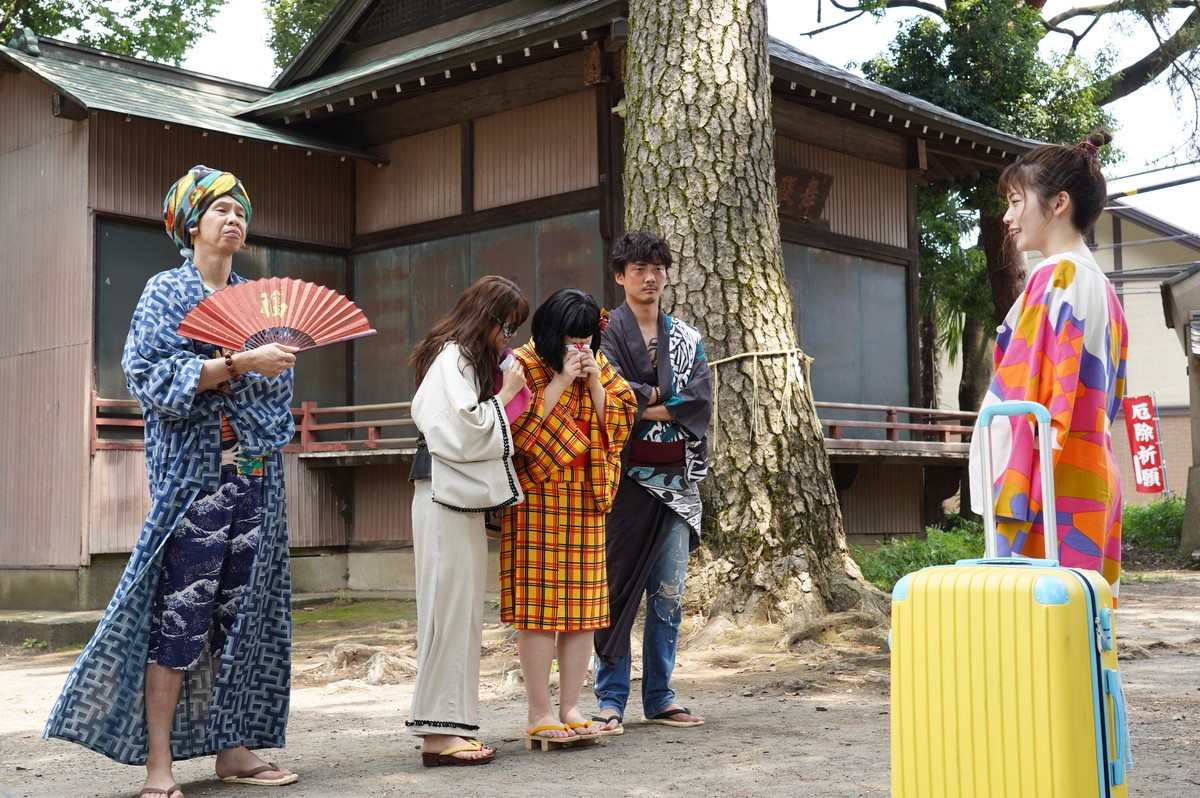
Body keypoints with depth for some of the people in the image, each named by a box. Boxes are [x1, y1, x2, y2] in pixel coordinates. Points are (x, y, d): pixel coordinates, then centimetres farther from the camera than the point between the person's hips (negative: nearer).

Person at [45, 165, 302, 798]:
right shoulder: (167, 292, 3)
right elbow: (153, 375, -11)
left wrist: (278, 358, 1)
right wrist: (239, 365, -20)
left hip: (255, 471, 6)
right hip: (194, 469, -6)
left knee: (242, 611, 5)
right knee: (180, 613, -10)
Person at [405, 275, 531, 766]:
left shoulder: (471, 359, 22)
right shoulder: (453, 359, -9)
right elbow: (466, 430, -19)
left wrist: (507, 392, 10)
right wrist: (506, 395, -8)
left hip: (465, 499, 10)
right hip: (446, 498, -10)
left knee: (463, 612, 9)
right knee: (448, 607, -10)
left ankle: (450, 726, 13)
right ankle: (438, 733, -7)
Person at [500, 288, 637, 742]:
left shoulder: (600, 366, 14)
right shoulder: (523, 364, -3)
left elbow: (620, 421, 6)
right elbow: (519, 425, -16)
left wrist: (595, 382, -7)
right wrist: (560, 381, -16)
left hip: (586, 499, 5)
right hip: (536, 497, -5)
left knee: (584, 601, 4)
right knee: (538, 601, -6)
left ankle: (570, 706, 13)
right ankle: (539, 712, 1)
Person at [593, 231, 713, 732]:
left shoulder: (687, 338, 15)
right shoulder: (605, 331, 3)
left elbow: (701, 401, 0)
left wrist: (644, 405, -11)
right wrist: (663, 396, -5)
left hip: (675, 479, 4)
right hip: (625, 478, -4)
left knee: (669, 595, 6)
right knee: (617, 591, -3)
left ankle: (659, 698, 14)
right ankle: (611, 701, 5)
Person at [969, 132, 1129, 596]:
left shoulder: (1055, 279, -10)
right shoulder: (1099, 284, 19)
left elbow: (1032, 396, -16)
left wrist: (1011, 497, -17)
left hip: (1053, 486, -10)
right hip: (1094, 479, 10)